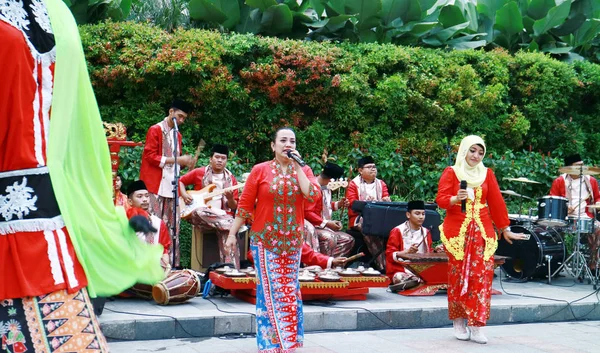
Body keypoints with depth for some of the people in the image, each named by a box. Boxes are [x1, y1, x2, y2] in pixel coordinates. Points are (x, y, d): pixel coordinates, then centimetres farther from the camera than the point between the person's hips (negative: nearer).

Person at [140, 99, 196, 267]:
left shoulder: (177, 135, 20)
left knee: (172, 227, 4)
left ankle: (173, 264, 4)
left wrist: (185, 162, 3)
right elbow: (150, 157, -10)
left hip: (171, 187, 7)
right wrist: (176, 160, -15)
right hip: (156, 187, -7)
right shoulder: (155, 130, -1)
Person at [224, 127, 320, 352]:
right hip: (265, 240, -3)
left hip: (292, 241, 3)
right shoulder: (260, 170, -4)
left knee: (289, 290, 9)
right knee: (269, 290, -3)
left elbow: (312, 196, -13)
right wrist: (232, 234, -4)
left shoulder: (303, 171, 5)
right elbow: (244, 205, -2)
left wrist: (297, 166, -10)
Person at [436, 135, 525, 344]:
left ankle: (476, 327, -8)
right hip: (457, 231, -2)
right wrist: (455, 199, -26)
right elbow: (441, 199, -5)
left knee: (482, 275, -8)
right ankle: (459, 323, 12)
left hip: (482, 231, 2)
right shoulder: (451, 172, 3)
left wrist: (505, 229, 11)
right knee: (458, 274, 0)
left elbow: (496, 202, 11)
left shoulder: (487, 174, 11)